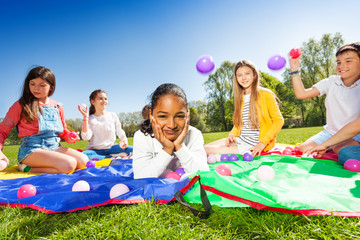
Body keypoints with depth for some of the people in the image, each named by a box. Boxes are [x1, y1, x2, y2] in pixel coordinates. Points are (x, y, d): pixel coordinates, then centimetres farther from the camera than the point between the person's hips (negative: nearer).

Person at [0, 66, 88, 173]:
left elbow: (63, 131, 24)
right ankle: (26, 168, -8)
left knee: (83, 161, -19)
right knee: (69, 164, -29)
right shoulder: (21, 105, 2)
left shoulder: (58, 106, 14)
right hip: (31, 149, -5)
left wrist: (69, 137, 1)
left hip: (55, 147, 6)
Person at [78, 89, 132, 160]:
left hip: (111, 148, 0)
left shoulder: (113, 115, 6)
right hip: (95, 150, 0)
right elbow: (86, 137, -16)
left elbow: (120, 131, 9)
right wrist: (85, 117, -20)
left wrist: (124, 139, -14)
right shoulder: (90, 119, -1)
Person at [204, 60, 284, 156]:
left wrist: (262, 143, -17)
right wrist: (232, 134, -2)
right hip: (240, 140, 6)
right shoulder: (240, 97, 13)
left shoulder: (265, 94, -6)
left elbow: (278, 120, -8)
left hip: (254, 145, -6)